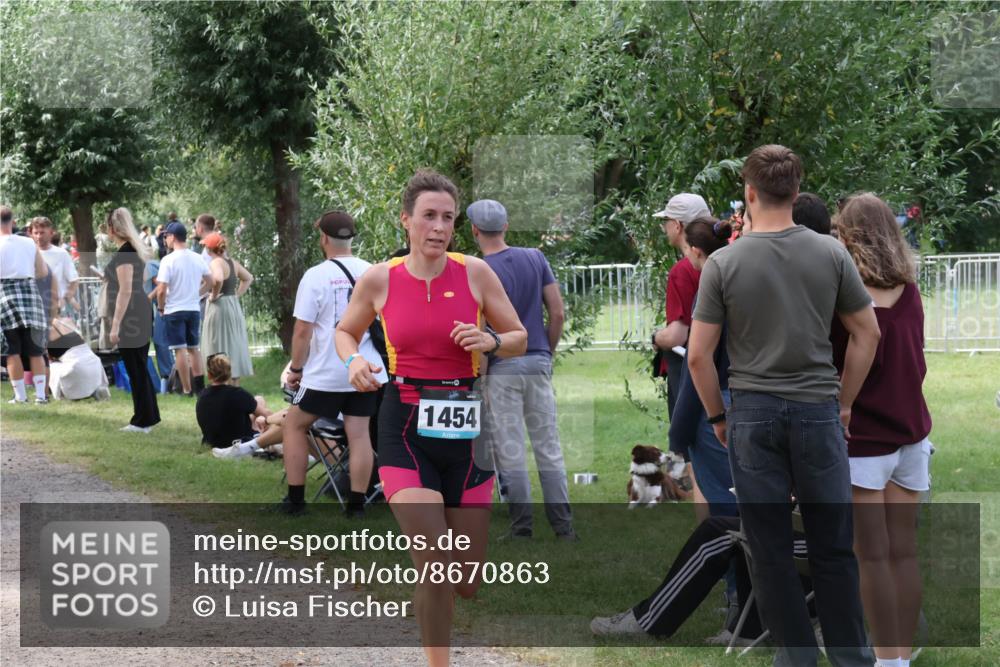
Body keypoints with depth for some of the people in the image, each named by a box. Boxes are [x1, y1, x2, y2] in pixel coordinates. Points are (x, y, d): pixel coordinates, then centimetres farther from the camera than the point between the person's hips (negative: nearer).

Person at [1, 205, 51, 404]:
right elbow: (44, 272, 12)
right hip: (30, 291, 3)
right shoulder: (29, 244, 7)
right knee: (35, 350, 7)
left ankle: (20, 395, 1)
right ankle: (40, 394, 2)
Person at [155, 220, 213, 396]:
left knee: (180, 350, -1)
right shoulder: (197, 259, 3)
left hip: (175, 311, -5)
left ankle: (187, 389, -1)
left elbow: (161, 290, -17)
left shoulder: (168, 260, -14)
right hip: (194, 309, 5)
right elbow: (211, 282, 10)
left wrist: (161, 308, -2)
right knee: (193, 348, 15)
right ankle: (199, 386, 13)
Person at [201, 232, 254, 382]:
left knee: (220, 352, -4)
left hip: (219, 308, -8)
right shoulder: (233, 263, 9)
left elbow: (218, 279, -35)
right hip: (234, 306, 8)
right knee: (234, 347, 12)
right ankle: (235, 385, 16)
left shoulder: (216, 263, -15)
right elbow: (248, 278, 23)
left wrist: (214, 295, -19)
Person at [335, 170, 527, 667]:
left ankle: (424, 595, 42)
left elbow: (520, 338, 8)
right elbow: (345, 332, 16)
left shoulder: (475, 273, -1)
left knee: (467, 584, 6)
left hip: (465, 430, 2)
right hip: (405, 428, -2)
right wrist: (354, 360, -5)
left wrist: (490, 341, -14)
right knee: (436, 569, -17)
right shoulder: (379, 280, -1)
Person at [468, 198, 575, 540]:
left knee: (510, 452, 1)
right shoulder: (536, 258, 4)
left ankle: (521, 529, 3)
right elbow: (558, 313, 4)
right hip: (538, 362, 5)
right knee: (549, 448, 8)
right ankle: (564, 527, 8)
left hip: (502, 367, -5)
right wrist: (547, 352, 15)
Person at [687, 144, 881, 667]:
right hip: (817, 411, 1)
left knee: (771, 549, 5)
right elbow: (867, 334, 3)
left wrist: (716, 415, 7)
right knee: (833, 546, 9)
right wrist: (844, 401, 13)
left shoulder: (723, 263, -8)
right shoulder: (831, 254, -3)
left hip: (753, 414, -1)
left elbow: (698, 355, -7)